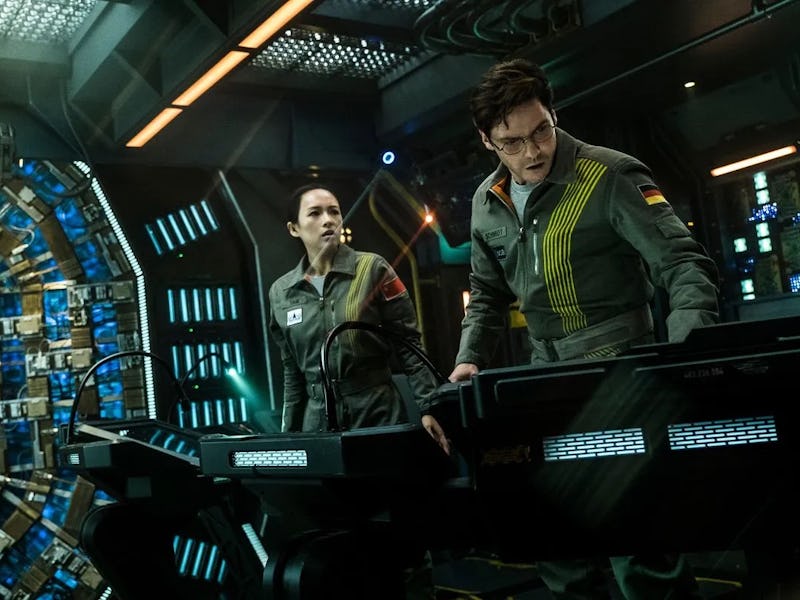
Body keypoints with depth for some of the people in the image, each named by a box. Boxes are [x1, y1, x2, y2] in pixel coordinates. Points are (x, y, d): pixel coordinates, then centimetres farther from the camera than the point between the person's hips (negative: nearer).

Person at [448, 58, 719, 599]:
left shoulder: (611, 176, -11)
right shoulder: (487, 203, 7)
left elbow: (684, 264, -16)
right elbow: (488, 293, 18)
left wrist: (687, 353, -32)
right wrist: (470, 359, 3)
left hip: (618, 360, -5)